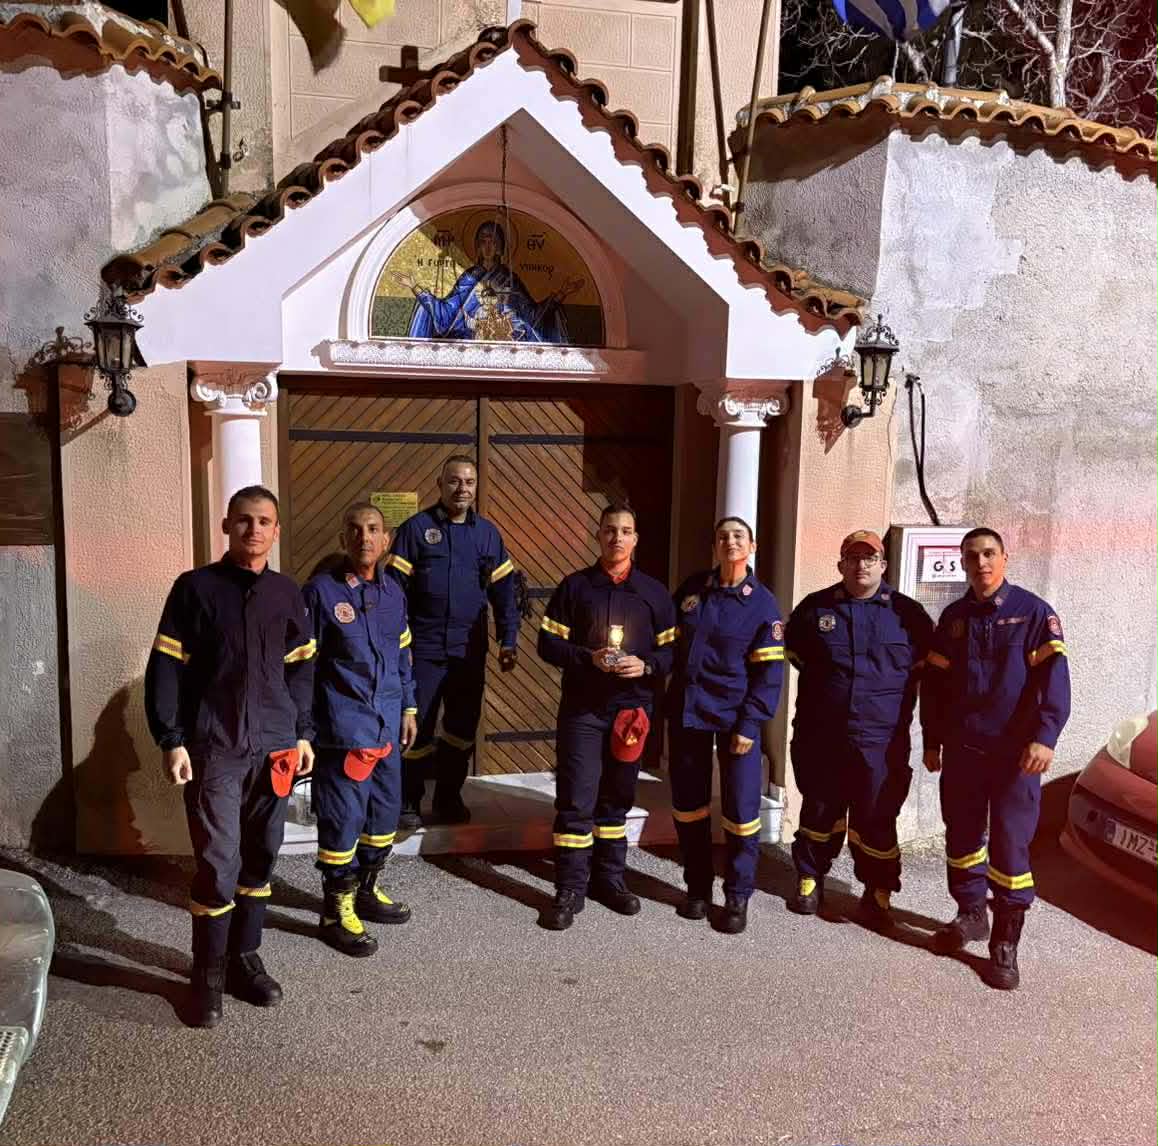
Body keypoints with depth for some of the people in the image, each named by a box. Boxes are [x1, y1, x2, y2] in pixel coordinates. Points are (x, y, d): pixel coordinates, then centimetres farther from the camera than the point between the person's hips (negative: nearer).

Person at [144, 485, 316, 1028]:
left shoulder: (287, 594, 8)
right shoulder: (194, 588, -3)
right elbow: (165, 669, -3)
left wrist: (303, 734, 11)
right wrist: (171, 740, -9)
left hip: (274, 749, 4)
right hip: (213, 750, -4)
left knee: (260, 859, 11)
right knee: (219, 864, -4)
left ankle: (244, 957, 27)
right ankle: (208, 975, 12)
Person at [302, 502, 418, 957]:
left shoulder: (392, 591, 9)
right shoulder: (321, 590, -9)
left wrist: (408, 706, 19)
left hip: (387, 724, 6)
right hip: (343, 727, -6)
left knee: (385, 811, 16)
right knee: (342, 818, -2)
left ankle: (366, 891, 35)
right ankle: (336, 911, 14)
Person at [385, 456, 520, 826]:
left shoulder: (487, 533, 8)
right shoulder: (416, 528, -4)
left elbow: (503, 591, 10)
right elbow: (395, 589, -6)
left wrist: (509, 640, 4)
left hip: (469, 651, 4)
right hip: (424, 649, -4)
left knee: (463, 727, 12)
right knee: (418, 728, 0)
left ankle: (449, 797, 27)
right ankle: (408, 803, 16)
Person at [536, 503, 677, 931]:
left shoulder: (654, 592, 6)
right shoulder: (574, 586, 1)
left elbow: (673, 651, 6)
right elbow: (548, 643, -1)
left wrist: (646, 665, -15)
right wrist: (589, 658, -16)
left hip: (632, 708, 2)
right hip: (581, 709, -2)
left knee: (617, 798, 13)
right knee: (576, 800, -4)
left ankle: (610, 879, 27)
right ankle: (570, 890, 5)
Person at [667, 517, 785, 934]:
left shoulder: (763, 603, -6)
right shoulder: (692, 589, 4)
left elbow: (769, 672, -8)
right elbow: (668, 642, 13)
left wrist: (749, 725, -14)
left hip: (735, 717, -3)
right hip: (686, 711, 3)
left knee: (741, 810, 0)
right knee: (688, 805, 11)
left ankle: (737, 898, 16)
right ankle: (697, 888, 27)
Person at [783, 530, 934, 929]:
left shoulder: (907, 613, 2)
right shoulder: (815, 608, 5)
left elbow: (928, 667, 12)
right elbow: (793, 652, 19)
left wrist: (899, 701, 9)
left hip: (881, 741, -1)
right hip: (820, 738, 1)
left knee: (876, 820, 4)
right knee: (819, 812, 13)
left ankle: (878, 892, 19)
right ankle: (810, 879, 28)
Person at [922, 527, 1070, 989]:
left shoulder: (1033, 612, -4)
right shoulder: (954, 617, 9)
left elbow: (1054, 678, -11)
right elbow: (935, 683, 13)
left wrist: (1045, 737, -21)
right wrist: (932, 741, 12)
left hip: (1015, 752, -4)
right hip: (961, 749, 5)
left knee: (1010, 844, -3)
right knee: (962, 835, 13)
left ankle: (1005, 943, 7)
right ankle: (971, 913, 32)